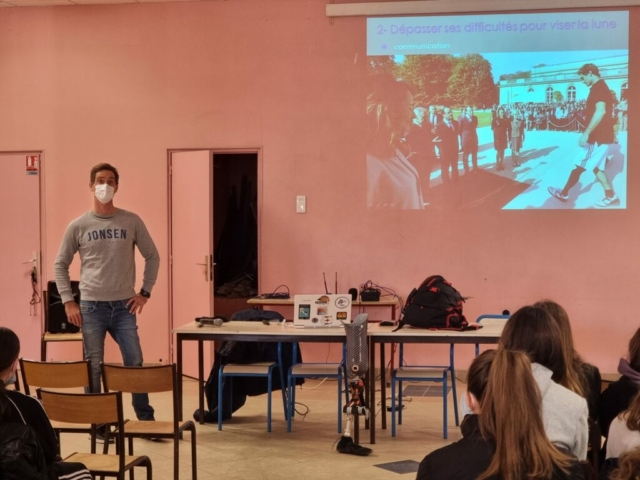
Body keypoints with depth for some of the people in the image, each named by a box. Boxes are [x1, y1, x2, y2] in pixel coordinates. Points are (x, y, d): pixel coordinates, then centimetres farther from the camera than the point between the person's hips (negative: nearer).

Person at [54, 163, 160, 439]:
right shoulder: (78, 226, -1)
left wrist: (145, 292, 3)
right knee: (93, 368, 3)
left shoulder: (131, 222, 1)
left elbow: (152, 256, 10)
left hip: (124, 306, 1)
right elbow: (60, 265, 7)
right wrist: (68, 301, -1)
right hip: (91, 307, -1)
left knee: (135, 363, 0)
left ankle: (146, 421, 12)